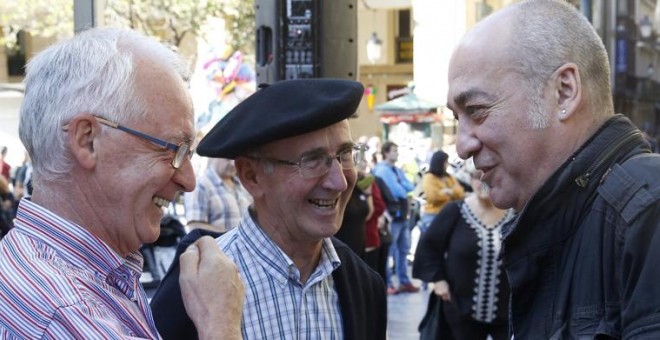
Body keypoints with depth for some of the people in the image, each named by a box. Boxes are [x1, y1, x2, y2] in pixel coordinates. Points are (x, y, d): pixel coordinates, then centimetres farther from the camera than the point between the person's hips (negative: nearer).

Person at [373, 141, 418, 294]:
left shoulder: (398, 171, 15)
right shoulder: (382, 170, -13)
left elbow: (409, 187, 8)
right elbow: (397, 192, -19)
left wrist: (404, 189, -11)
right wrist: (405, 191, 0)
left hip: (403, 215, 9)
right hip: (392, 216, -9)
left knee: (403, 250, 13)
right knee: (388, 252, -3)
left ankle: (405, 282, 21)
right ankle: (387, 284, 3)